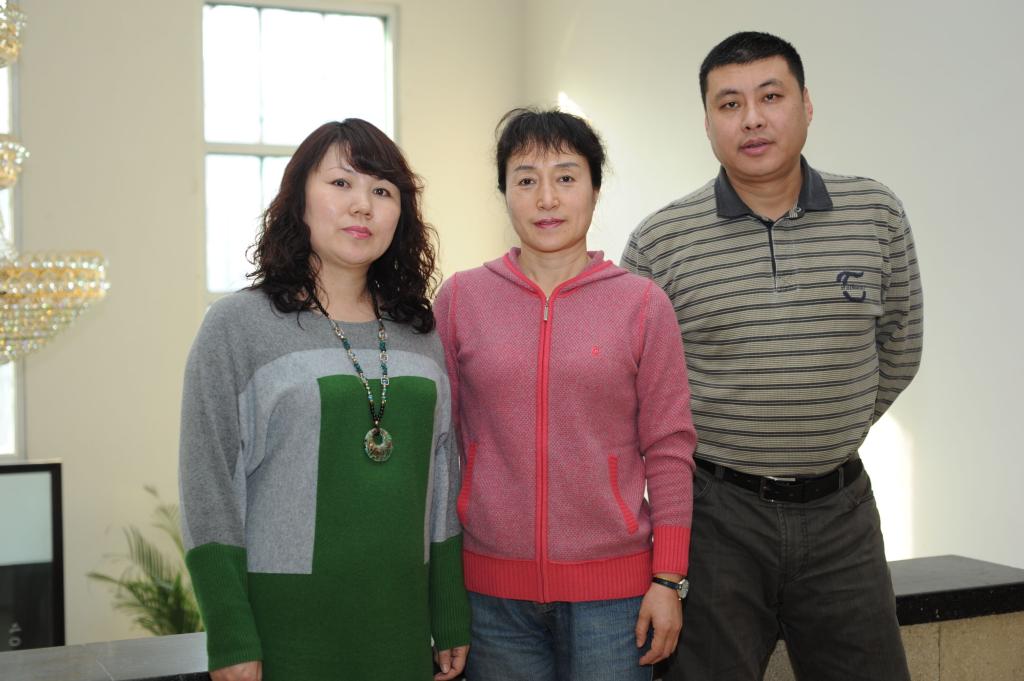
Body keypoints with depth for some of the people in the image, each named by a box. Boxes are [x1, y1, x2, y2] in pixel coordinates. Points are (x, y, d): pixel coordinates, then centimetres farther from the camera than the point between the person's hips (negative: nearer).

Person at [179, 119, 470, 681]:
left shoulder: (421, 334, 8)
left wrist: (452, 623, 10)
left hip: (402, 622, 4)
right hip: (285, 624, -4)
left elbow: (444, 485, 12)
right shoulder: (238, 326, -4)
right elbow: (210, 493, -7)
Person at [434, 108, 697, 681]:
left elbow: (669, 450, 0)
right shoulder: (460, 299, 2)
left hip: (613, 590, -1)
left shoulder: (643, 305, -1)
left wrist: (669, 581, -2)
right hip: (492, 590, 1)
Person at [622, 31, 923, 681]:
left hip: (842, 511, 3)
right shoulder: (659, 243, -5)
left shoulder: (878, 215, 2)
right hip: (715, 512, -2)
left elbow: (897, 351, 14)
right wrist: (699, 457, 4)